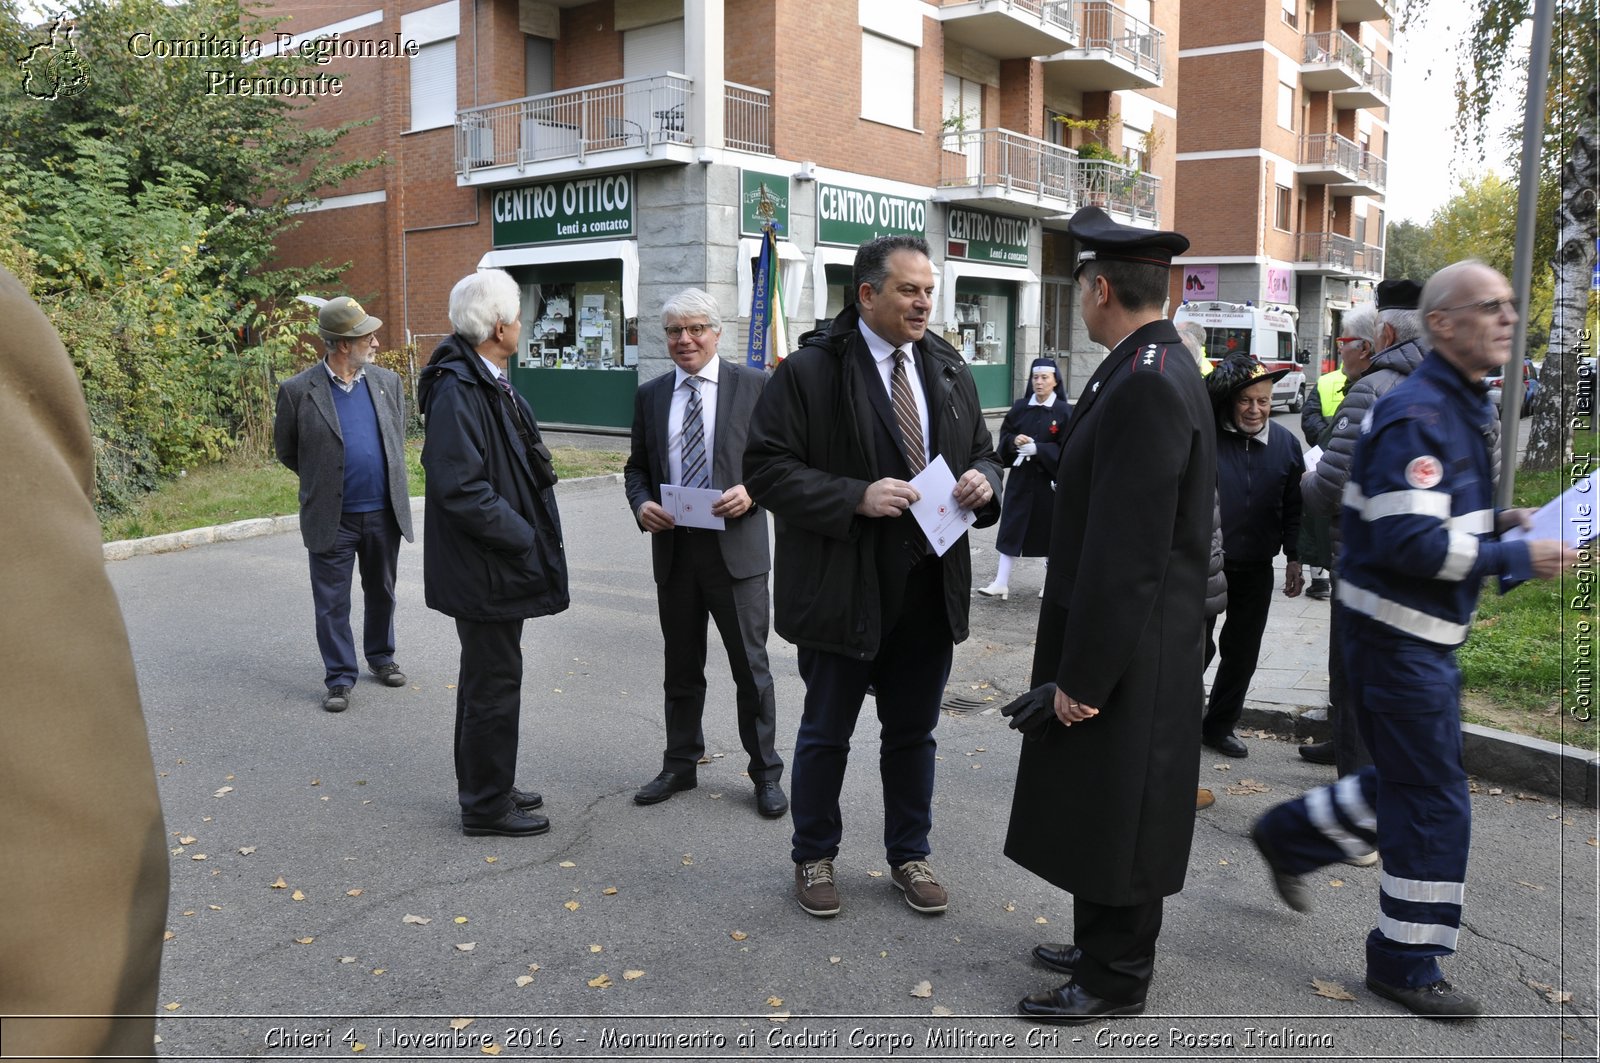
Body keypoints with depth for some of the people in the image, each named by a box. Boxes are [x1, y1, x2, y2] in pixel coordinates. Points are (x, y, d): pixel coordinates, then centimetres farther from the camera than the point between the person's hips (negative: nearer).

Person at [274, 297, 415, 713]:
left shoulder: (388, 382, 1)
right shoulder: (298, 391, -10)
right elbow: (286, 450, 3)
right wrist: (323, 480, 11)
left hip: (384, 513, 3)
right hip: (331, 519, -3)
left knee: (381, 593, 18)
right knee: (332, 603, 6)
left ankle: (381, 657, 37)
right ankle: (340, 677, 18)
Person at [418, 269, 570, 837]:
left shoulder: (491, 384, 11)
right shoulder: (457, 392, -21)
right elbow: (460, 489, -26)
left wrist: (536, 531, 8)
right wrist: (525, 538, -19)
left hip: (501, 562, 10)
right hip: (482, 570, -10)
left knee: (489, 676, 20)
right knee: (495, 684, 1)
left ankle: (487, 787, 35)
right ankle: (486, 805, 16)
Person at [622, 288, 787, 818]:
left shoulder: (754, 386, -1)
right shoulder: (649, 395, 9)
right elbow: (636, 466, 14)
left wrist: (751, 491, -19)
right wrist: (641, 504, -6)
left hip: (736, 546, -3)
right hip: (673, 547, 3)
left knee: (751, 667, 4)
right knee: (681, 668, 15)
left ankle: (766, 774, 18)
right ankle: (679, 765, 30)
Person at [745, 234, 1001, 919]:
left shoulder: (948, 371, 9)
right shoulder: (810, 370, -10)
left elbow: (981, 453, 17)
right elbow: (766, 469, -14)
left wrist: (983, 480, -8)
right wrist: (856, 498, -24)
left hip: (930, 587, 5)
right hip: (843, 587, -5)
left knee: (914, 732, 18)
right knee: (826, 733, 12)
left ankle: (908, 855, 37)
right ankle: (814, 856, 32)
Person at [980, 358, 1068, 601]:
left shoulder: (1064, 411, -6)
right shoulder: (1019, 407, 5)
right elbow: (1004, 435, 7)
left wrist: (1037, 448, -22)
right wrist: (1014, 441, -15)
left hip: (1049, 480, -3)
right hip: (1020, 478, 3)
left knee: (1051, 531, 7)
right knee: (1011, 528, 1)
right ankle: (1002, 583, 3)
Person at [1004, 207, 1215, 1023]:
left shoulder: (1146, 386, -23)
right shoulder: (1157, 368, 9)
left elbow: (1125, 553, -25)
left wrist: (1083, 677, -20)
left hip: (1127, 651, -10)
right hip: (1134, 641, 10)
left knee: (1115, 813, 5)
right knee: (1100, 810, 21)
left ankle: (1115, 979, 22)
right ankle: (1103, 944, 38)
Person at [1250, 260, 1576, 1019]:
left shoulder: (1461, 409, 13)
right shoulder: (1417, 415, -20)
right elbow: (1409, 542, -27)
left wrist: (1496, 523, 6)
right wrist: (1515, 558, -20)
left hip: (1425, 636, 10)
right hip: (1400, 635, -10)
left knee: (1406, 781, 19)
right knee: (1434, 806, 0)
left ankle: (1290, 835, 35)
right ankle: (1406, 965, 14)